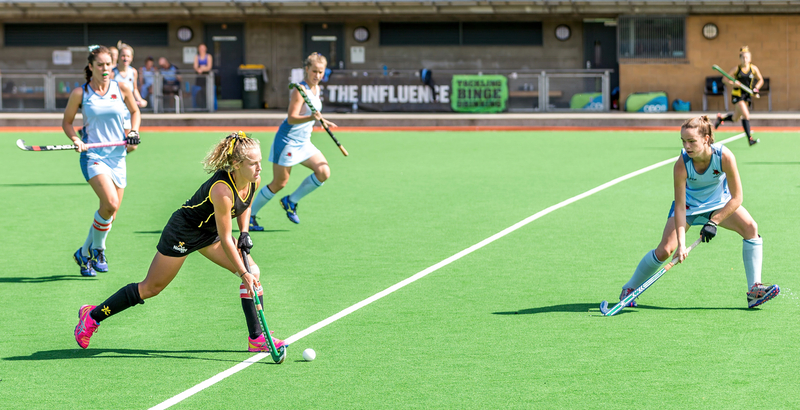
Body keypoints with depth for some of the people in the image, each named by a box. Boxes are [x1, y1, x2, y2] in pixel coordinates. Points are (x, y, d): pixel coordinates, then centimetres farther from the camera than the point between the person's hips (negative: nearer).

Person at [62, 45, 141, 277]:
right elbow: (67, 121, 9)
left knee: (111, 213, 5)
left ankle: (85, 253, 28)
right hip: (93, 155, -4)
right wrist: (76, 140, -10)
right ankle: (97, 249, -1)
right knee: (110, 203, -25)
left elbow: (134, 111, 19)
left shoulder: (122, 89, 2)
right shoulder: (80, 93, -3)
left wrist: (134, 132, 2)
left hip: (117, 156, 4)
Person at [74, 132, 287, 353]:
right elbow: (225, 240, -29)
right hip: (183, 233, -8)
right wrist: (243, 274, -23)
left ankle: (257, 338, 2)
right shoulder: (222, 190, -37)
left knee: (253, 273, -5)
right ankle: (92, 315, 20)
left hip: (210, 233, 8)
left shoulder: (253, 181, -14)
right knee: (151, 288, 3)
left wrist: (244, 232, 1)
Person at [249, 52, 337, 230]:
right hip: (288, 140, -8)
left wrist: (321, 120, 27)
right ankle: (249, 215, 12)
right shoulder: (300, 90, -18)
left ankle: (291, 201, 8)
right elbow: (292, 118, -28)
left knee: (324, 172, -7)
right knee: (279, 183, -4)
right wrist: (311, 118, -42)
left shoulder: (316, 89, 8)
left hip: (304, 142, 8)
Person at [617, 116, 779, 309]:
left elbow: (736, 198, -25)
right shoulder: (681, 164, -32)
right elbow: (680, 206, -29)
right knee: (665, 250, -12)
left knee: (751, 228, -22)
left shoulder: (724, 156, -33)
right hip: (689, 203, -1)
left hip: (720, 203, 1)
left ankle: (754, 290, -19)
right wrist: (681, 243, -37)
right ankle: (629, 289, 11)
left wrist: (713, 222, -32)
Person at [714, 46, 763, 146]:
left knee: (735, 118, 14)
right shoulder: (737, 69, -8)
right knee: (746, 115, -19)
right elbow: (725, 78, -1)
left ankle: (720, 118, 44)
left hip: (747, 96, 4)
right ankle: (750, 139, -16)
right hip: (737, 95, -4)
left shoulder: (754, 69, -1)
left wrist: (756, 88, -6)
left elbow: (760, 80, 13)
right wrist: (733, 83, -21)